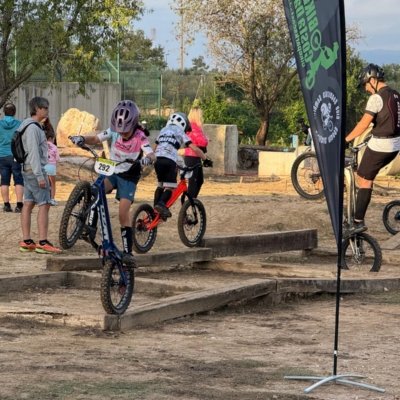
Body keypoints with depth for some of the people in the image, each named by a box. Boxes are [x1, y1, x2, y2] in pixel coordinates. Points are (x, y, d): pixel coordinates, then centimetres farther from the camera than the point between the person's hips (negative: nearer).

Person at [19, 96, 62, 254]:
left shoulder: (27, 125, 16)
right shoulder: (33, 128, -16)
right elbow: (33, 152, -22)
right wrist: (40, 176, -23)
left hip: (27, 170, 10)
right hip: (35, 170, -10)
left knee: (28, 204, 8)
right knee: (44, 205, -10)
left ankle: (26, 241, 9)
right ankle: (43, 243, -13)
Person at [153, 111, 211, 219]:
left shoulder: (163, 130, 27)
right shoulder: (180, 133, 13)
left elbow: (155, 149, 30)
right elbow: (195, 149, 5)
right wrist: (206, 159, 12)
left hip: (157, 159, 5)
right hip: (169, 161, -5)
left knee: (160, 185, 20)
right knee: (170, 187, -1)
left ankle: (156, 207, 13)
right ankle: (162, 203, -24)